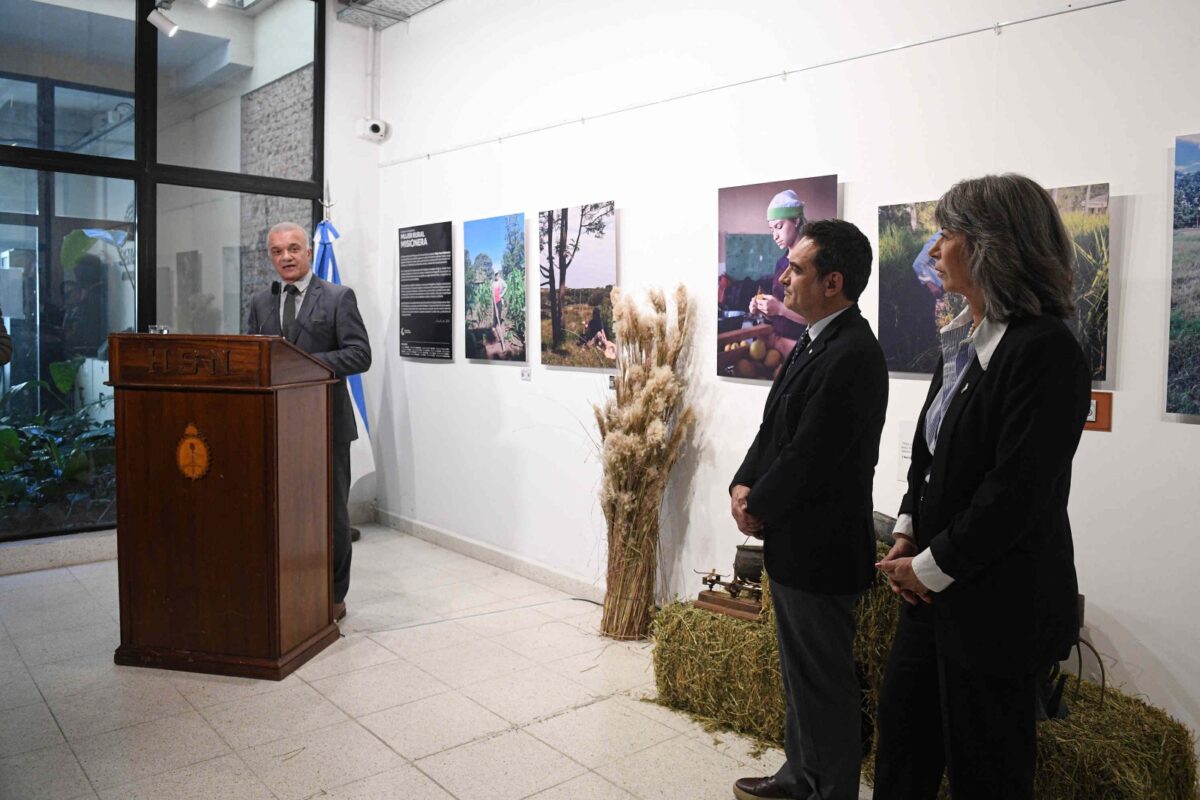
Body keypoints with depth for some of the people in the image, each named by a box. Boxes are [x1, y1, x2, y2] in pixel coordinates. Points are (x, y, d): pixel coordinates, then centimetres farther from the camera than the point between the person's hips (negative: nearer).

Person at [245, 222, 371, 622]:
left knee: (331, 512, 7)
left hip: (325, 423, -4)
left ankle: (333, 596, 19)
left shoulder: (339, 298, -3)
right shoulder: (259, 303, 12)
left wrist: (306, 362, -20)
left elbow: (360, 355, -11)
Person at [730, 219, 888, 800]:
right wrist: (744, 485, -2)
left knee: (826, 681, 7)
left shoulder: (851, 355, -22)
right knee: (798, 670, 23)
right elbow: (773, 430, 12)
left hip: (819, 551, -10)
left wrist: (758, 506, -10)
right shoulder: (814, 343, 9)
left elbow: (810, 457, -23)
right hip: (792, 544, 10)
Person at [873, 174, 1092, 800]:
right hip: (937, 585, 8)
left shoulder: (1045, 350, -20)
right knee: (902, 720, 21)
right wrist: (908, 534, 1)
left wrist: (932, 567, -15)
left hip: (997, 602, -8)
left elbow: (1018, 491, -23)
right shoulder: (964, 339, 7)